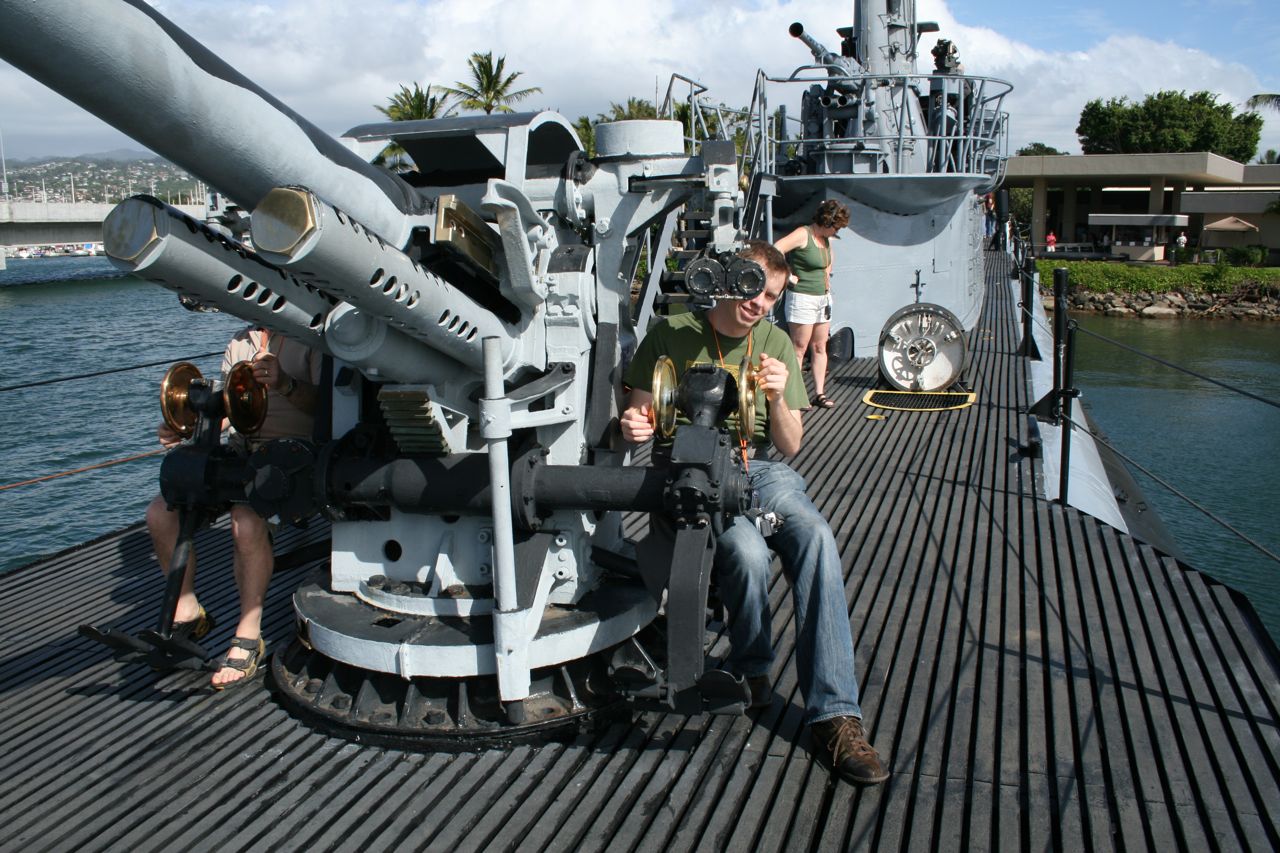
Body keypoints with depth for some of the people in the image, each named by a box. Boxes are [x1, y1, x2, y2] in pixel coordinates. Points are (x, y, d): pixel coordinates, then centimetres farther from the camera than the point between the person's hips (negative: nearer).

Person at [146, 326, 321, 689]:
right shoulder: (241, 342, 19)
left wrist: (284, 383, -29)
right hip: (239, 452, 7)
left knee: (246, 517, -35)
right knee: (161, 512, -12)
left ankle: (249, 636, -20)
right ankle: (188, 613, 10)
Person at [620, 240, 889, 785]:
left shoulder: (776, 343, 11)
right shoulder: (672, 335, 1)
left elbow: (791, 445, 9)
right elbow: (640, 415, 4)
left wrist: (778, 399, -11)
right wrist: (633, 425, -20)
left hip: (763, 470, 3)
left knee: (816, 537, -29)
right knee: (748, 552, -34)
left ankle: (834, 716, -29)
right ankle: (752, 671, -2)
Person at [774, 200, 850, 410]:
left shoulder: (826, 239, 12)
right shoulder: (803, 235, -14)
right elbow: (775, 251, -26)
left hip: (823, 297, 8)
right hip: (802, 298, -8)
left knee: (820, 347, 9)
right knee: (799, 349, -5)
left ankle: (819, 393, 15)